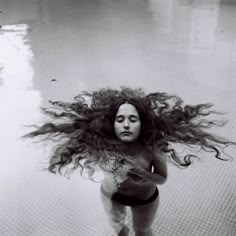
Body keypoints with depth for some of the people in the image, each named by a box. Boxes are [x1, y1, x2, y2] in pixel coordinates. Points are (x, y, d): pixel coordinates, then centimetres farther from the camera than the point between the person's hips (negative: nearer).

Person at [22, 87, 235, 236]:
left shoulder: (153, 147, -35)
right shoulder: (103, 144, -33)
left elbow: (163, 178, -19)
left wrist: (143, 175, -37)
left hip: (144, 199, -2)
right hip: (111, 195, 2)